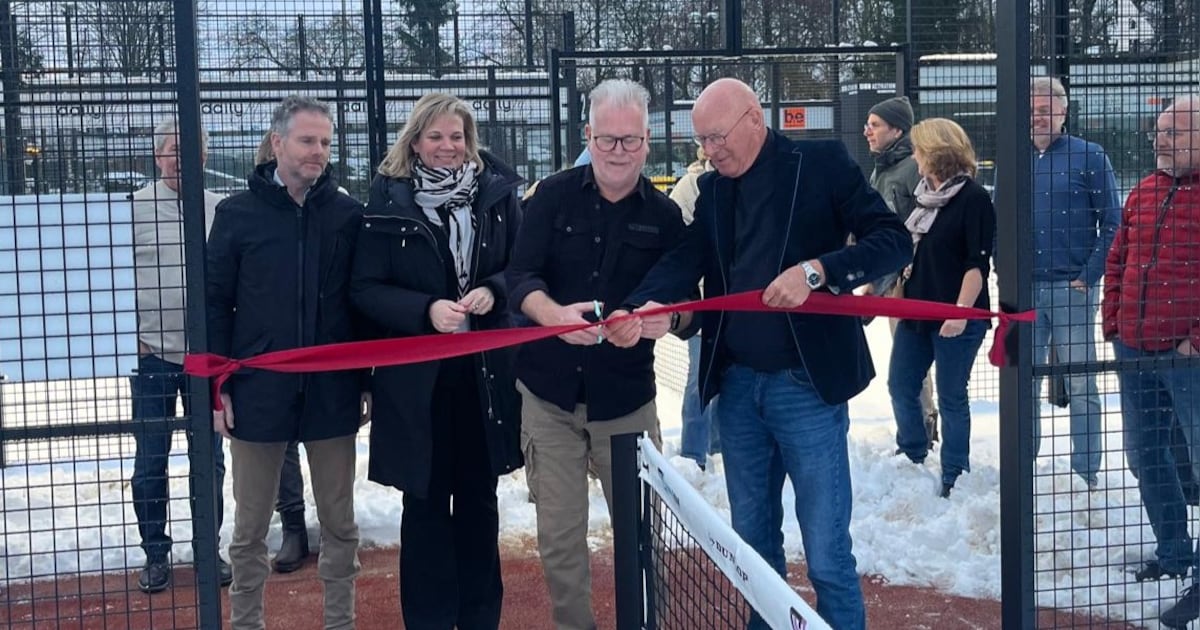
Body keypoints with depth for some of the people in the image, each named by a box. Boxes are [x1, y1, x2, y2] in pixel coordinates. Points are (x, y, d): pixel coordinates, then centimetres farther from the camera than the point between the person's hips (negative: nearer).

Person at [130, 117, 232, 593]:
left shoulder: (220, 209, 2)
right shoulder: (134, 207, -3)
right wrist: (129, 336, -7)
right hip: (151, 355, -1)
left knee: (210, 458, 10)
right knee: (150, 460, 6)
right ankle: (155, 553, 18)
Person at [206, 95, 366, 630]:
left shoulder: (348, 215, 2)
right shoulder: (238, 213, -1)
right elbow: (216, 304, 1)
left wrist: (369, 381, 4)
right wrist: (217, 387, -4)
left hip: (332, 393, 1)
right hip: (258, 391, -1)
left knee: (340, 525, 10)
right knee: (249, 529, 10)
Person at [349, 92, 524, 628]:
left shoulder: (498, 192, 2)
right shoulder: (389, 200, -4)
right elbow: (365, 288, -5)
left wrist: (492, 291, -13)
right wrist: (427, 310, -19)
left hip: (486, 369, 2)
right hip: (416, 375, -2)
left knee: (479, 501, 13)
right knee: (426, 504, 6)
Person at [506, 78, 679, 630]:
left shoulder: (663, 215, 3)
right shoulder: (554, 196, 1)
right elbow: (520, 277, -7)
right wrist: (554, 314, -29)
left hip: (626, 398, 0)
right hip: (549, 394, 0)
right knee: (558, 537, 5)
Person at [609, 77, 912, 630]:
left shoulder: (822, 163, -3)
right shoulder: (712, 190, 12)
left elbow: (894, 241, -10)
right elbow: (685, 259, -2)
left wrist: (815, 271, -25)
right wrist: (643, 308, -22)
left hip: (806, 385, -5)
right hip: (736, 386, 5)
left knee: (826, 555, -2)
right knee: (753, 546, 15)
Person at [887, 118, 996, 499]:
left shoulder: (972, 197, -12)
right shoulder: (925, 195, 12)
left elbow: (978, 263, -16)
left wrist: (960, 311, -22)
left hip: (956, 317, -8)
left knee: (951, 398, 1)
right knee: (900, 386, 12)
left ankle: (954, 478, 13)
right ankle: (912, 459, 31)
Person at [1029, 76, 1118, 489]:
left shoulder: (1089, 157, -2)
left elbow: (1112, 222, -4)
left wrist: (1090, 276, -10)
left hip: (1072, 288, -3)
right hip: (1024, 290, 3)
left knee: (1080, 384, 3)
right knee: (1024, 382, 9)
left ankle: (1086, 472, 12)